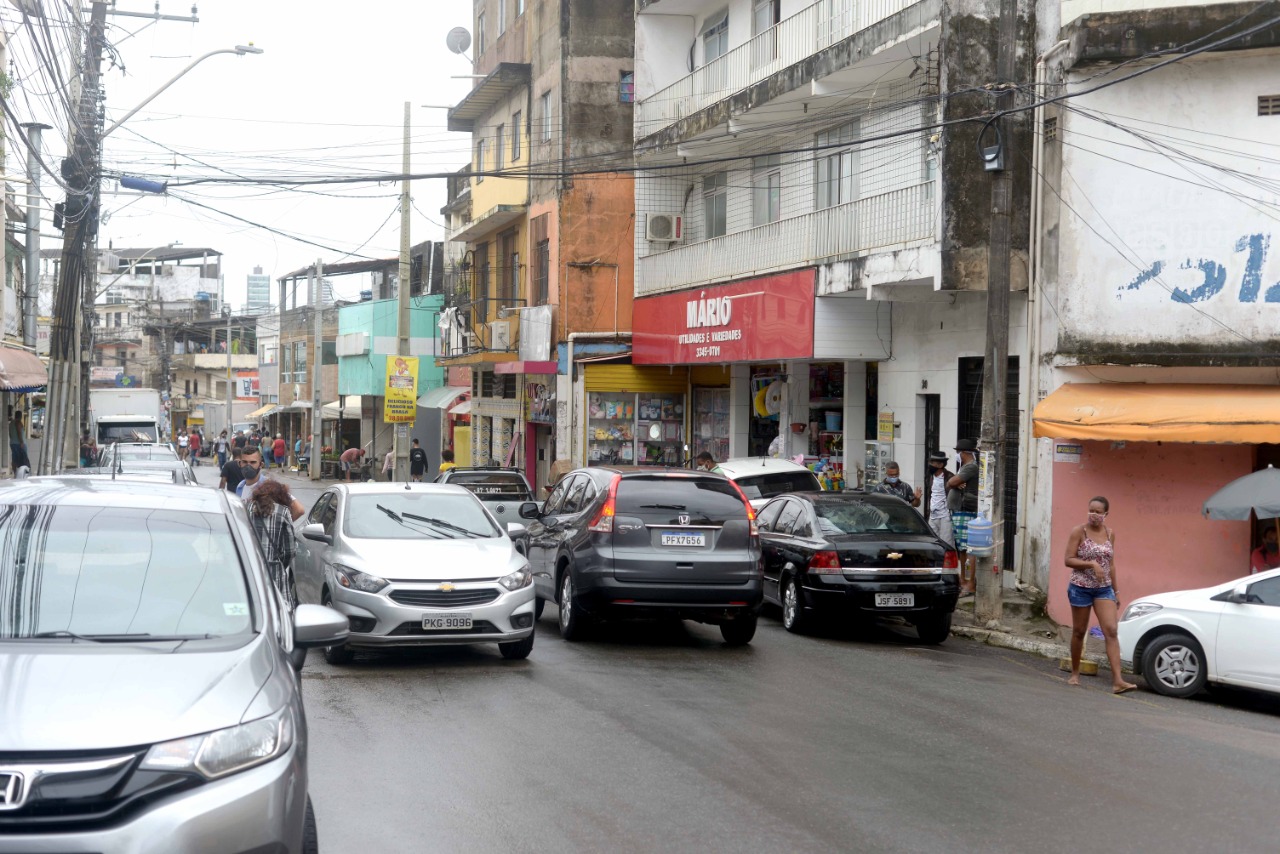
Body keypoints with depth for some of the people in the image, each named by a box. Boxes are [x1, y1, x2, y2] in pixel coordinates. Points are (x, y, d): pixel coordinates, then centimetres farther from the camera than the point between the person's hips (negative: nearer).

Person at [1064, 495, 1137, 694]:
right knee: (1079, 632, 8)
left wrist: (1115, 591, 14)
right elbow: (1069, 560, -10)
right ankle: (1075, 674, 27)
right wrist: (1091, 563, -23)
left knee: (1111, 631, -10)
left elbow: (1111, 564, 13)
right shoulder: (1079, 531, -6)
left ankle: (1118, 680, -17)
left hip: (1104, 589, 3)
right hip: (1081, 588, -3)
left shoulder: (1110, 534, 6)